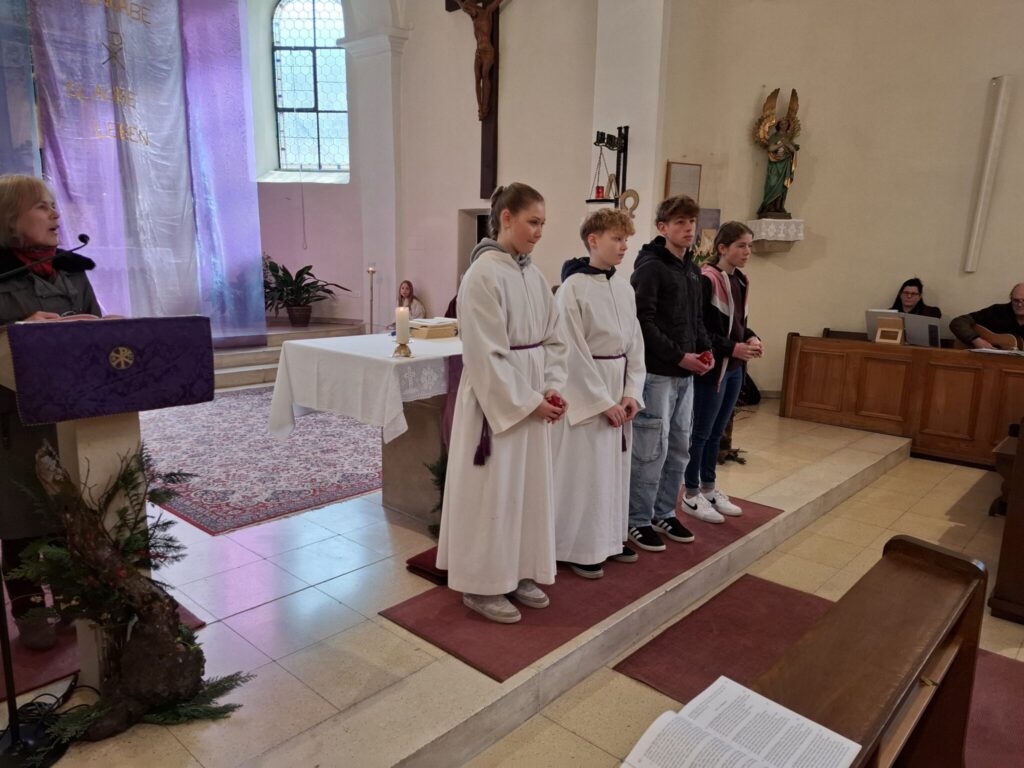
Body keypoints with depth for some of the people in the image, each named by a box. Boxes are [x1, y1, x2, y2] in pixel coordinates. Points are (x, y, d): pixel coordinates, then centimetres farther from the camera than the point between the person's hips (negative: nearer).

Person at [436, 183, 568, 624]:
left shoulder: (532, 274, 8)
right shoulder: (483, 274, -16)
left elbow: (551, 339, 12)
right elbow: (485, 355, -19)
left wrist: (552, 388, -2)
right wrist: (529, 401, -15)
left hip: (533, 400, 8)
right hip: (496, 400, -8)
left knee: (528, 487, 16)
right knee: (491, 493, 4)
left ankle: (518, 574, 32)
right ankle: (481, 585, 20)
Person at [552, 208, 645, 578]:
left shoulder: (624, 288, 7)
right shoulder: (573, 288, -13)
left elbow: (635, 344, 8)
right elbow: (574, 352, -16)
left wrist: (632, 393, -2)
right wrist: (603, 401, -15)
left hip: (619, 391, 7)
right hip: (586, 392, -7)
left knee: (614, 467, 16)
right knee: (585, 471, 2)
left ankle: (610, 539, 31)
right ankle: (580, 548, 17)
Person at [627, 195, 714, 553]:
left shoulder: (692, 269, 15)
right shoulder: (650, 267, -11)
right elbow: (643, 322, -18)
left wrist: (704, 349, 5)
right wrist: (679, 356, -18)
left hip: (685, 373, 9)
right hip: (656, 372, -8)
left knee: (678, 447, 14)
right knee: (651, 449, -3)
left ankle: (664, 513, 28)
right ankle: (638, 521, 11)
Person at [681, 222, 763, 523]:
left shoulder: (740, 281, 11)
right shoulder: (706, 280, -15)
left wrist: (751, 338, 0)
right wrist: (733, 349, -21)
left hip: (734, 369, 8)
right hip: (712, 368, -8)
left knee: (717, 433, 16)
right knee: (701, 433, 2)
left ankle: (708, 489, 29)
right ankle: (691, 496, 15)